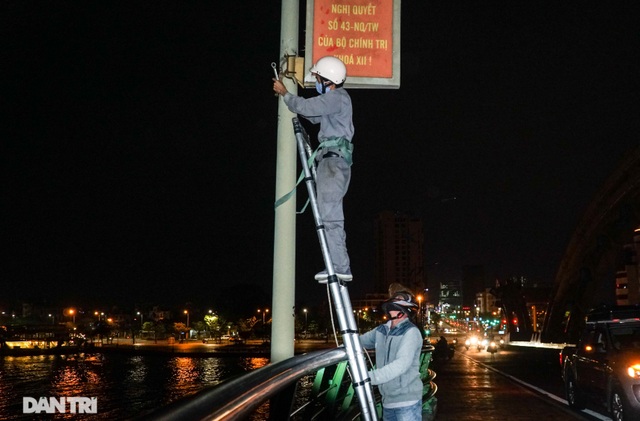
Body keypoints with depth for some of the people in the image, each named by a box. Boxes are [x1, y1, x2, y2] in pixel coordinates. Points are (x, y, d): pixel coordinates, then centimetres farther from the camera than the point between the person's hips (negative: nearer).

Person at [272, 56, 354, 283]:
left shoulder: (337, 97, -9)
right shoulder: (335, 99, 23)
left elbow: (305, 107, -15)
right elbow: (314, 116, 32)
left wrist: (284, 93, 3)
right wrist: (287, 94, 26)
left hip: (334, 159, -10)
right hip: (332, 160, 10)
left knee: (329, 214, -14)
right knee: (330, 215, 8)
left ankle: (340, 267, -16)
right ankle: (339, 266, 9)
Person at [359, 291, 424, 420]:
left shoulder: (411, 332, -14)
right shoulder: (381, 330, 7)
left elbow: (402, 364, -26)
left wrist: (370, 377, -33)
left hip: (407, 401, -6)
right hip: (387, 400, 6)